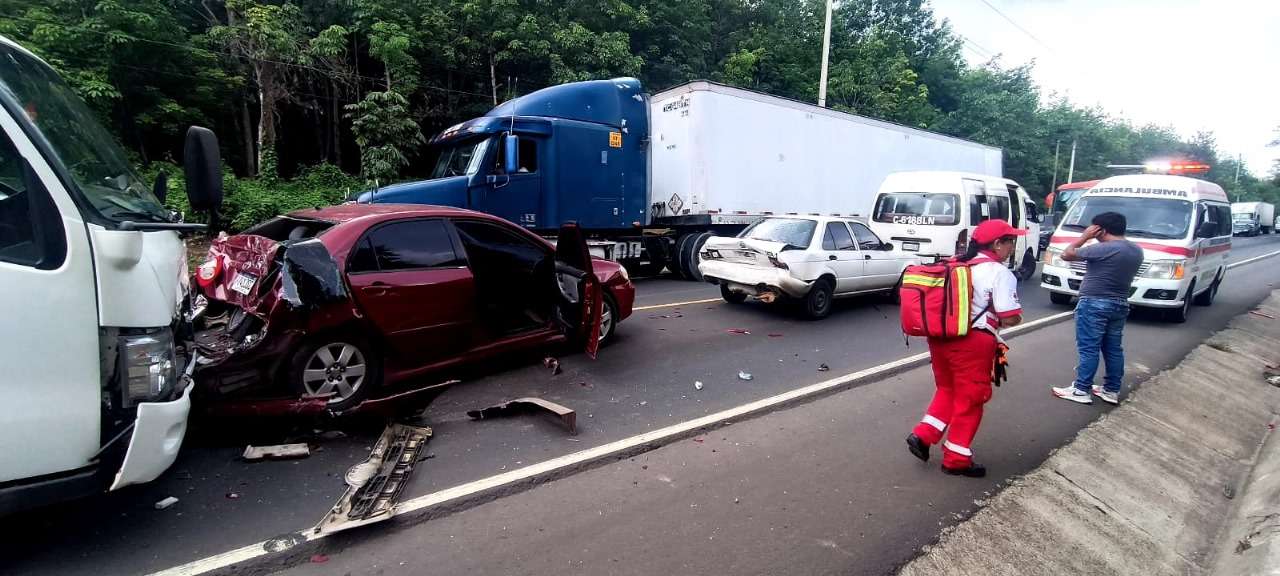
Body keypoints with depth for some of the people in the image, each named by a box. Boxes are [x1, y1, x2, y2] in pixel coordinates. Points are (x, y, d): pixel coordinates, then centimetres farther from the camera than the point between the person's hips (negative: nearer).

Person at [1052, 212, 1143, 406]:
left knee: (1088, 348, -4)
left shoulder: (1104, 248, -18)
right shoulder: (1137, 250, 9)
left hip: (1095, 304, -8)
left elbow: (1066, 255, -13)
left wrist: (1084, 236, -3)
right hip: (1120, 304, 8)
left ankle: (1081, 390, 0)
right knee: (1113, 349, 13)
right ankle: (1112, 390, 19)